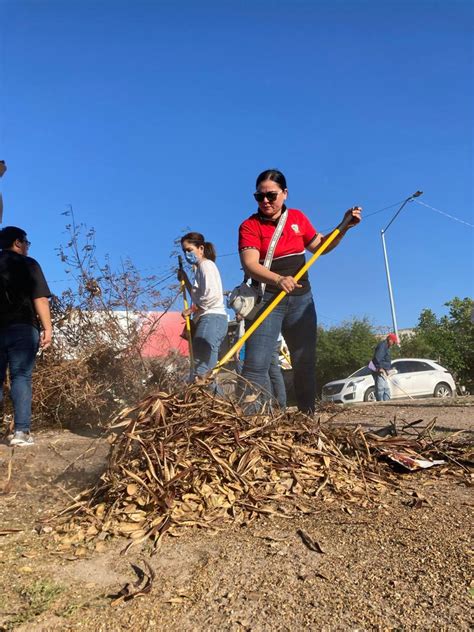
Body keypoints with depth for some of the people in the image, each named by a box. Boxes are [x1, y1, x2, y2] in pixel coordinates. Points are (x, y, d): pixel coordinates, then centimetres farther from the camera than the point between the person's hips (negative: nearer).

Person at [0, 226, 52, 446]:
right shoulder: (27, 264, 1)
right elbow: (40, 298, -8)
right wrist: (47, 328, -7)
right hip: (21, 328, -4)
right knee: (21, 377, -4)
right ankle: (21, 431, -9)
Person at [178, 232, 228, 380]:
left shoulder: (206, 264, -4)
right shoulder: (201, 268, 25)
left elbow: (213, 295, -18)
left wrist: (191, 310, -9)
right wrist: (185, 280, 23)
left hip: (211, 319, -10)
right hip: (208, 320, 10)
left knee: (201, 370, -19)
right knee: (206, 369, 6)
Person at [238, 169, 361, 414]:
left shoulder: (298, 218, 8)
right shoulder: (249, 226, -6)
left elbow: (319, 246, 19)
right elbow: (250, 264, -21)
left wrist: (344, 227, 5)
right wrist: (278, 279, -39)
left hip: (301, 299, 5)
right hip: (267, 299, -4)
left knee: (306, 362, 11)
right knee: (256, 364, -14)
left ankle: (308, 415, 25)